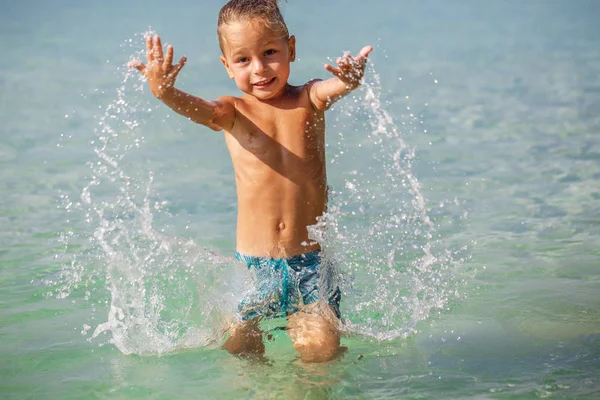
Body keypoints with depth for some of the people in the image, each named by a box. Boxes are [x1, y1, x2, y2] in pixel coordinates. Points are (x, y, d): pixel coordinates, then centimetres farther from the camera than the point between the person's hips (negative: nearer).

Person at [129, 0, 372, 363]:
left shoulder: (308, 101, 1)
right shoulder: (233, 113, -1)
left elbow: (332, 88, -22)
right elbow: (197, 109, -22)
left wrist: (349, 79, -47)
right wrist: (165, 92, -46)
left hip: (311, 262, 0)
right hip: (252, 263, 1)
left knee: (321, 350, -9)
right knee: (238, 352, 0)